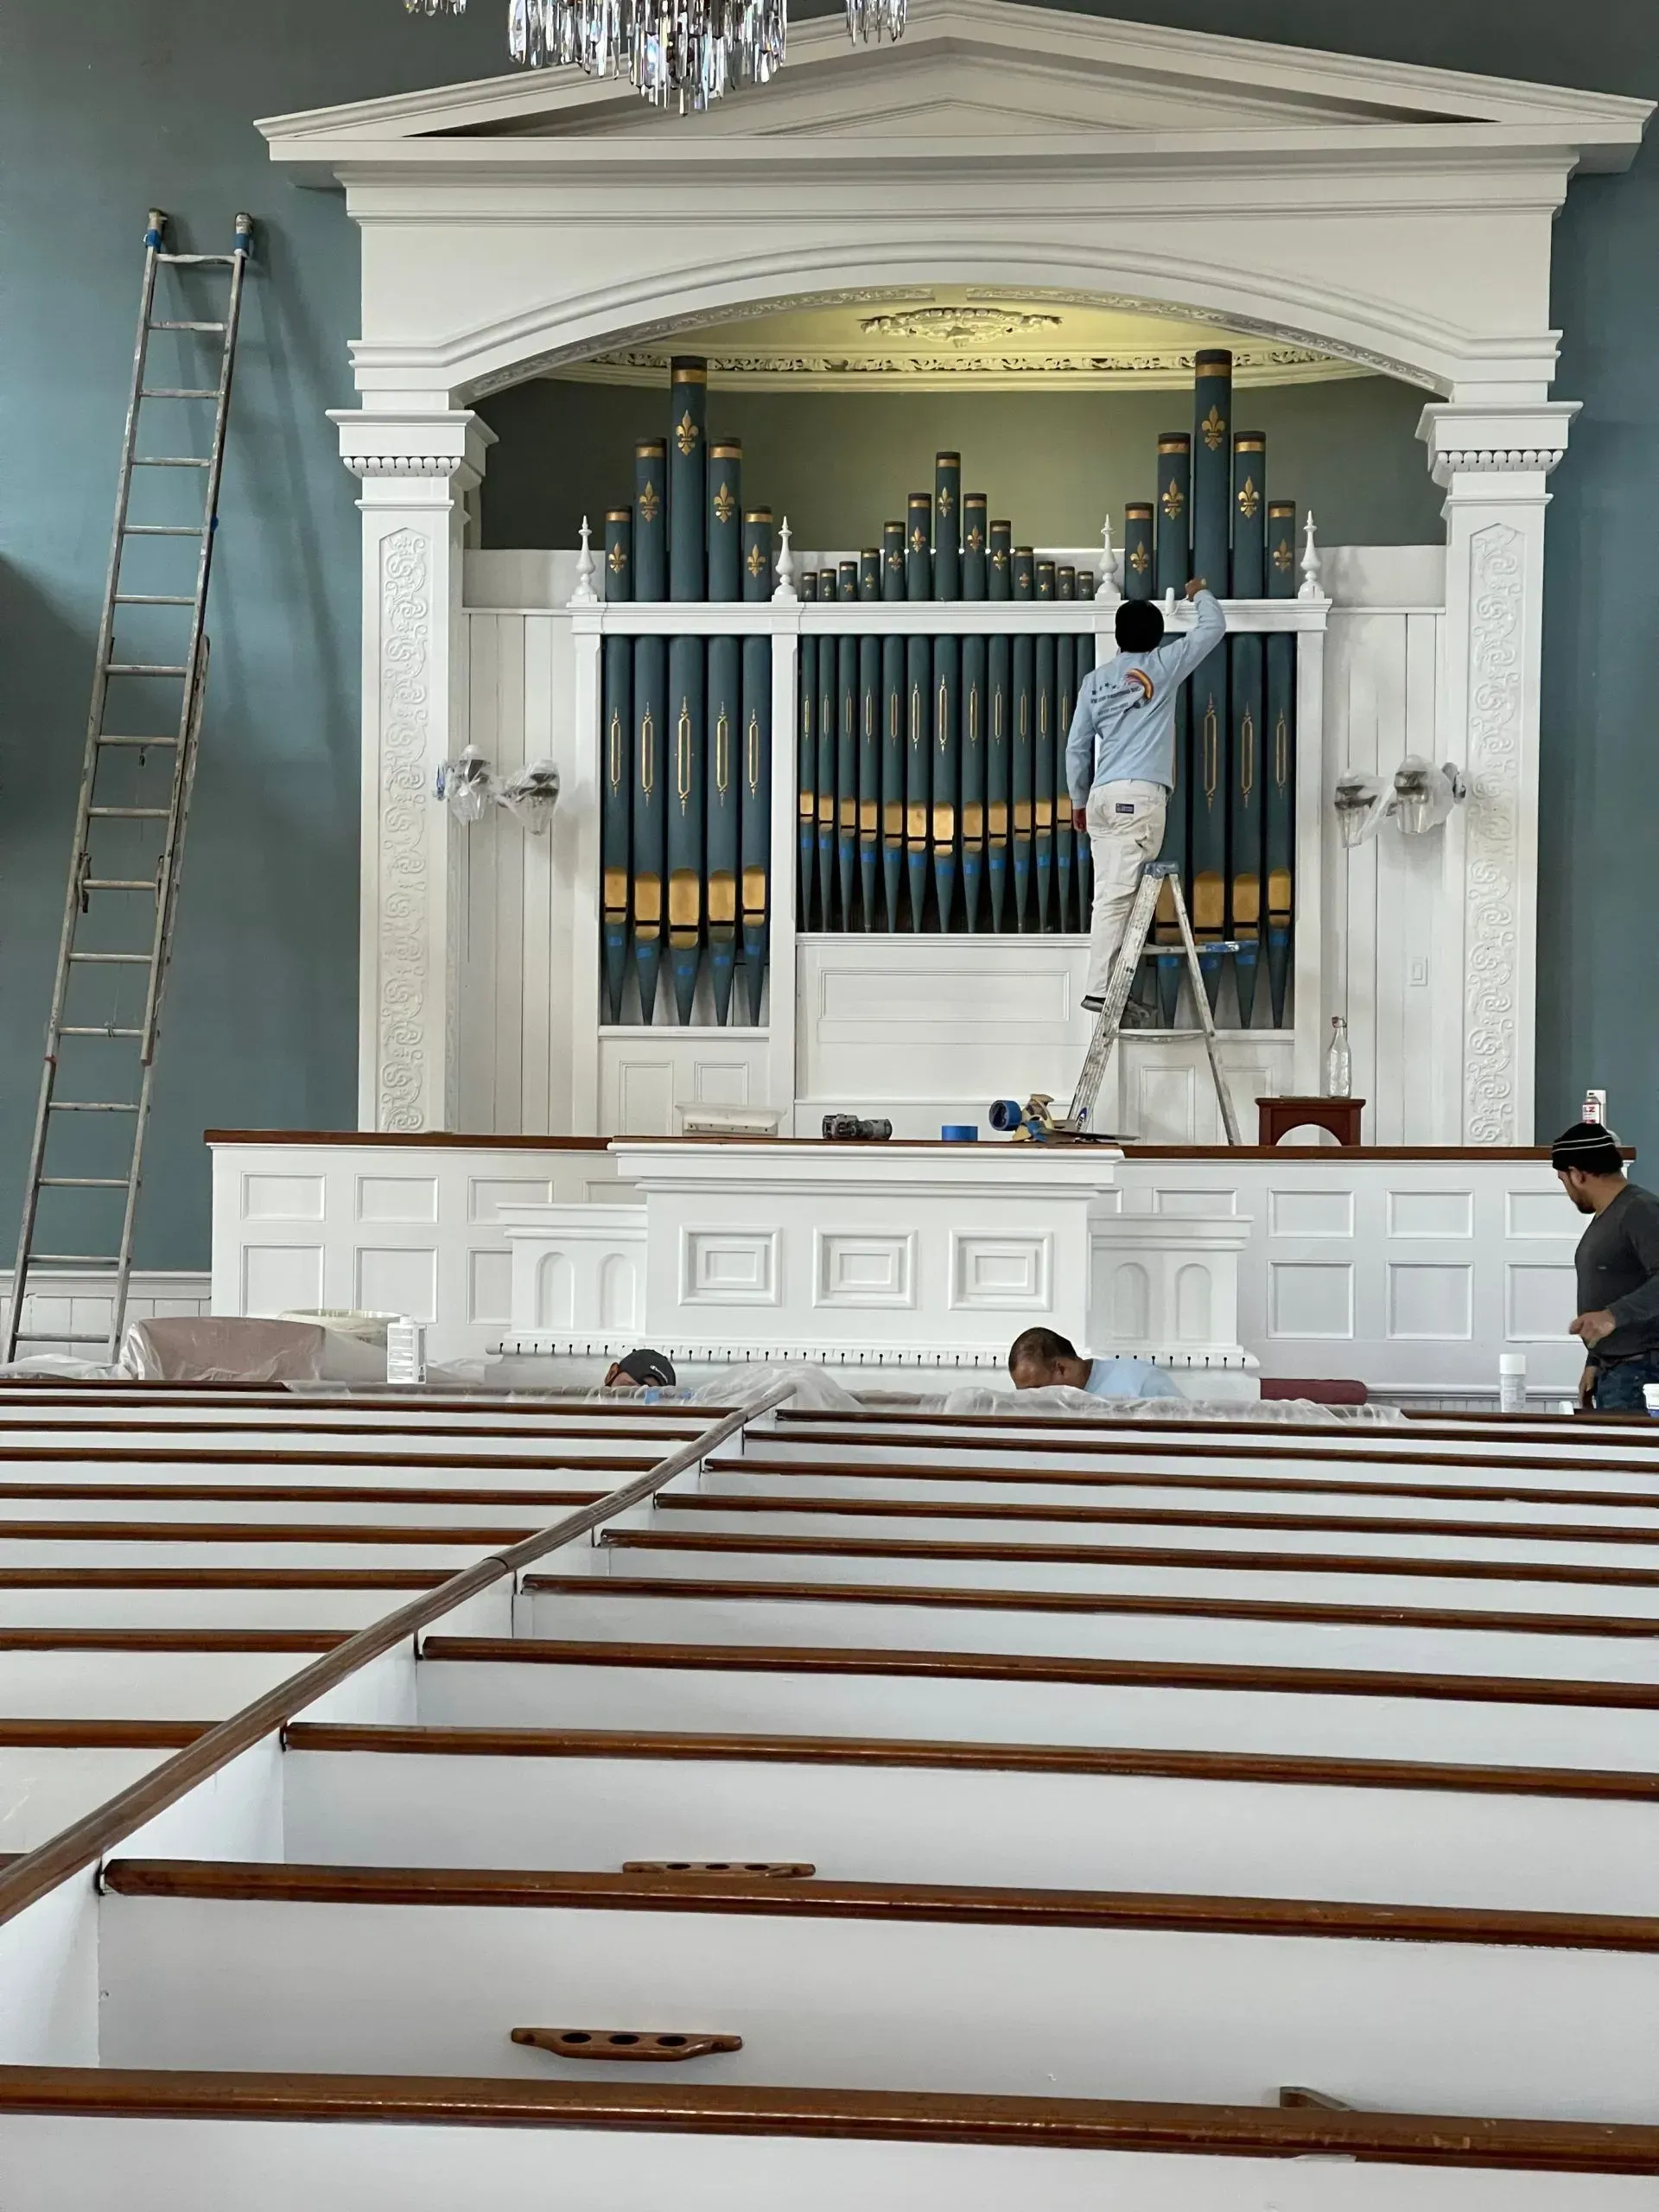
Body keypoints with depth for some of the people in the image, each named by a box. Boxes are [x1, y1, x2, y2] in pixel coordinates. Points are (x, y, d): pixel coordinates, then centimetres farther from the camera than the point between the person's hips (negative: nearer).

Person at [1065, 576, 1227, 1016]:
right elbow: (1213, 628, 14)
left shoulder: (1096, 679, 14)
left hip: (1102, 796, 6)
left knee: (1110, 893, 5)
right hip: (1139, 795, -6)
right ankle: (1098, 989, -16)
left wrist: (1078, 801, 25)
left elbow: (1077, 747, 15)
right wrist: (1200, 593, 33)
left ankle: (1110, 985, 4)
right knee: (1118, 894, -11)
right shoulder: (1162, 666, 4)